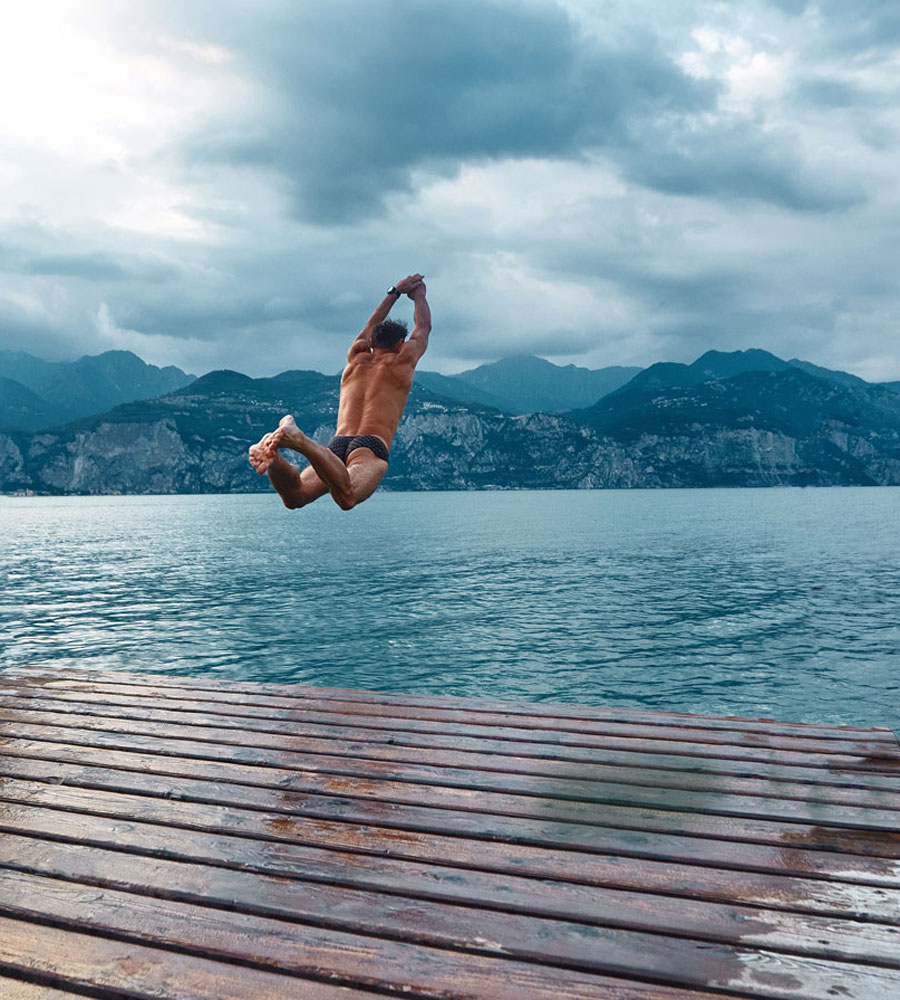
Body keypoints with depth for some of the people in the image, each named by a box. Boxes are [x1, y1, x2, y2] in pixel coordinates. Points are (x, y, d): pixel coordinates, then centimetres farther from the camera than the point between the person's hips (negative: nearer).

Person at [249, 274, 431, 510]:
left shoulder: (356, 356, 30)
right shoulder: (402, 361, 20)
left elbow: (371, 328, 52)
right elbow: (424, 327, 40)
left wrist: (395, 292, 66)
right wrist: (419, 295, 60)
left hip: (337, 444, 4)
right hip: (372, 446, -4)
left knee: (295, 496, -21)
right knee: (347, 498, -35)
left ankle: (272, 454, -49)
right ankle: (300, 440, -55)